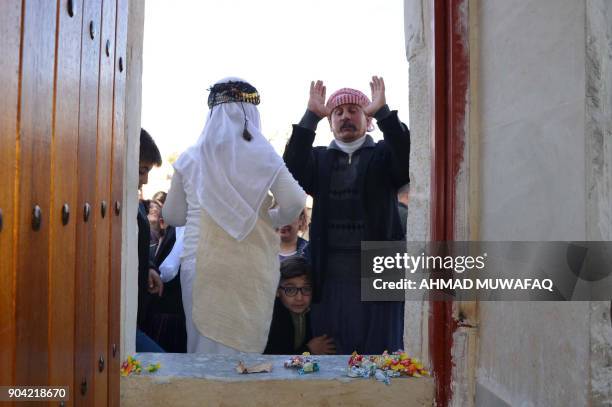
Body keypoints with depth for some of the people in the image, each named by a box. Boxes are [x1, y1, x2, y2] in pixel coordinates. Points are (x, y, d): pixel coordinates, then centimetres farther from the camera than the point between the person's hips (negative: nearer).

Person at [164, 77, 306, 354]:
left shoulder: (189, 159, 2)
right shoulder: (264, 157, -3)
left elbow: (172, 216, 9)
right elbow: (294, 203, -10)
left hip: (203, 267, 2)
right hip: (252, 269, -1)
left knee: (204, 344, 13)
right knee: (247, 346, 9)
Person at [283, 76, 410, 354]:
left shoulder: (383, 155, 9)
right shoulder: (319, 159, 14)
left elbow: (410, 162, -12)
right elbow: (292, 173, -6)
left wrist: (383, 112, -18)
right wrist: (311, 116, -12)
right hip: (330, 281, 2)